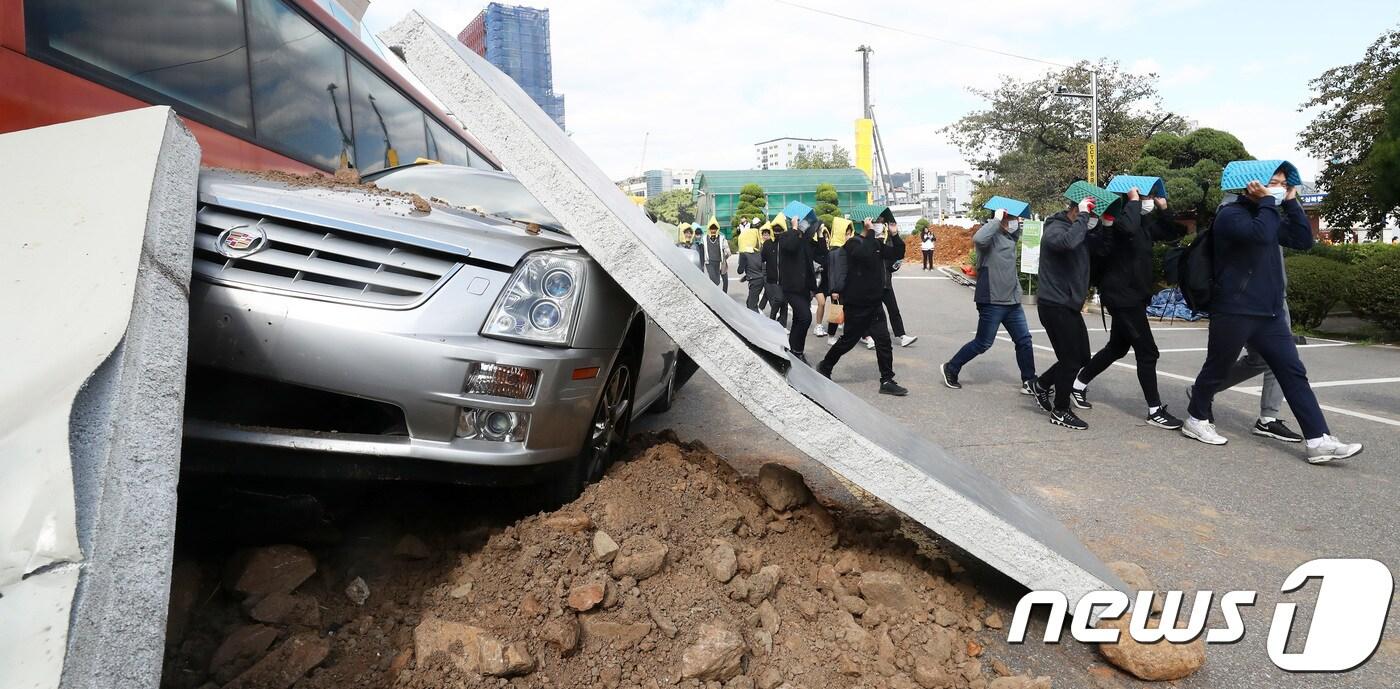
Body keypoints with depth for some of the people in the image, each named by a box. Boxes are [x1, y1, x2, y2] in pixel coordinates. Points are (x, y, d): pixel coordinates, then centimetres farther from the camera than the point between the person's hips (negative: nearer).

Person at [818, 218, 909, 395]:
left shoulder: (877, 244, 11)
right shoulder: (854, 243, -12)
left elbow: (899, 253, 13)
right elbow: (865, 254, -33)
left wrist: (893, 234, 1)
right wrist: (870, 232, -24)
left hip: (874, 303, 7)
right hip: (856, 303, -7)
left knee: (883, 340, 0)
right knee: (848, 340, 5)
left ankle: (887, 381, 6)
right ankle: (824, 367, 26)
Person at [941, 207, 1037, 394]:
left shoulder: (1010, 236, 13)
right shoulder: (991, 235, -12)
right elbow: (978, 239, -36)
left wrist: (1018, 222, 16)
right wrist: (996, 219, -25)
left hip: (1012, 301, 8)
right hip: (992, 301, -8)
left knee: (1024, 340, 8)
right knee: (983, 343, 0)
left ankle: (1029, 382, 16)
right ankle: (950, 369, 15)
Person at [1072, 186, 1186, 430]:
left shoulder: (1145, 220, 13)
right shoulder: (1121, 215, -15)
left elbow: (1172, 234, 19)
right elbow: (1128, 228, -38)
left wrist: (1163, 210, 6)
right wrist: (1133, 200, -23)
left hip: (1132, 295, 10)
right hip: (1123, 296, -10)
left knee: (1117, 348, 19)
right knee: (1147, 352, -7)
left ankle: (1079, 385, 30)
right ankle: (1155, 411, 1)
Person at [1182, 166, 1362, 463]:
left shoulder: (1270, 215, 18)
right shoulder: (1231, 214, -9)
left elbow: (1304, 241, 11)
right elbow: (1261, 235, -27)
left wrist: (1291, 203, 8)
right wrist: (1267, 201, -14)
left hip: (1269, 313, 8)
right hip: (1234, 311, -8)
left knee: (1294, 373, 2)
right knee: (1217, 369, 5)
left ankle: (1319, 441, 2)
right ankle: (1196, 420, 23)